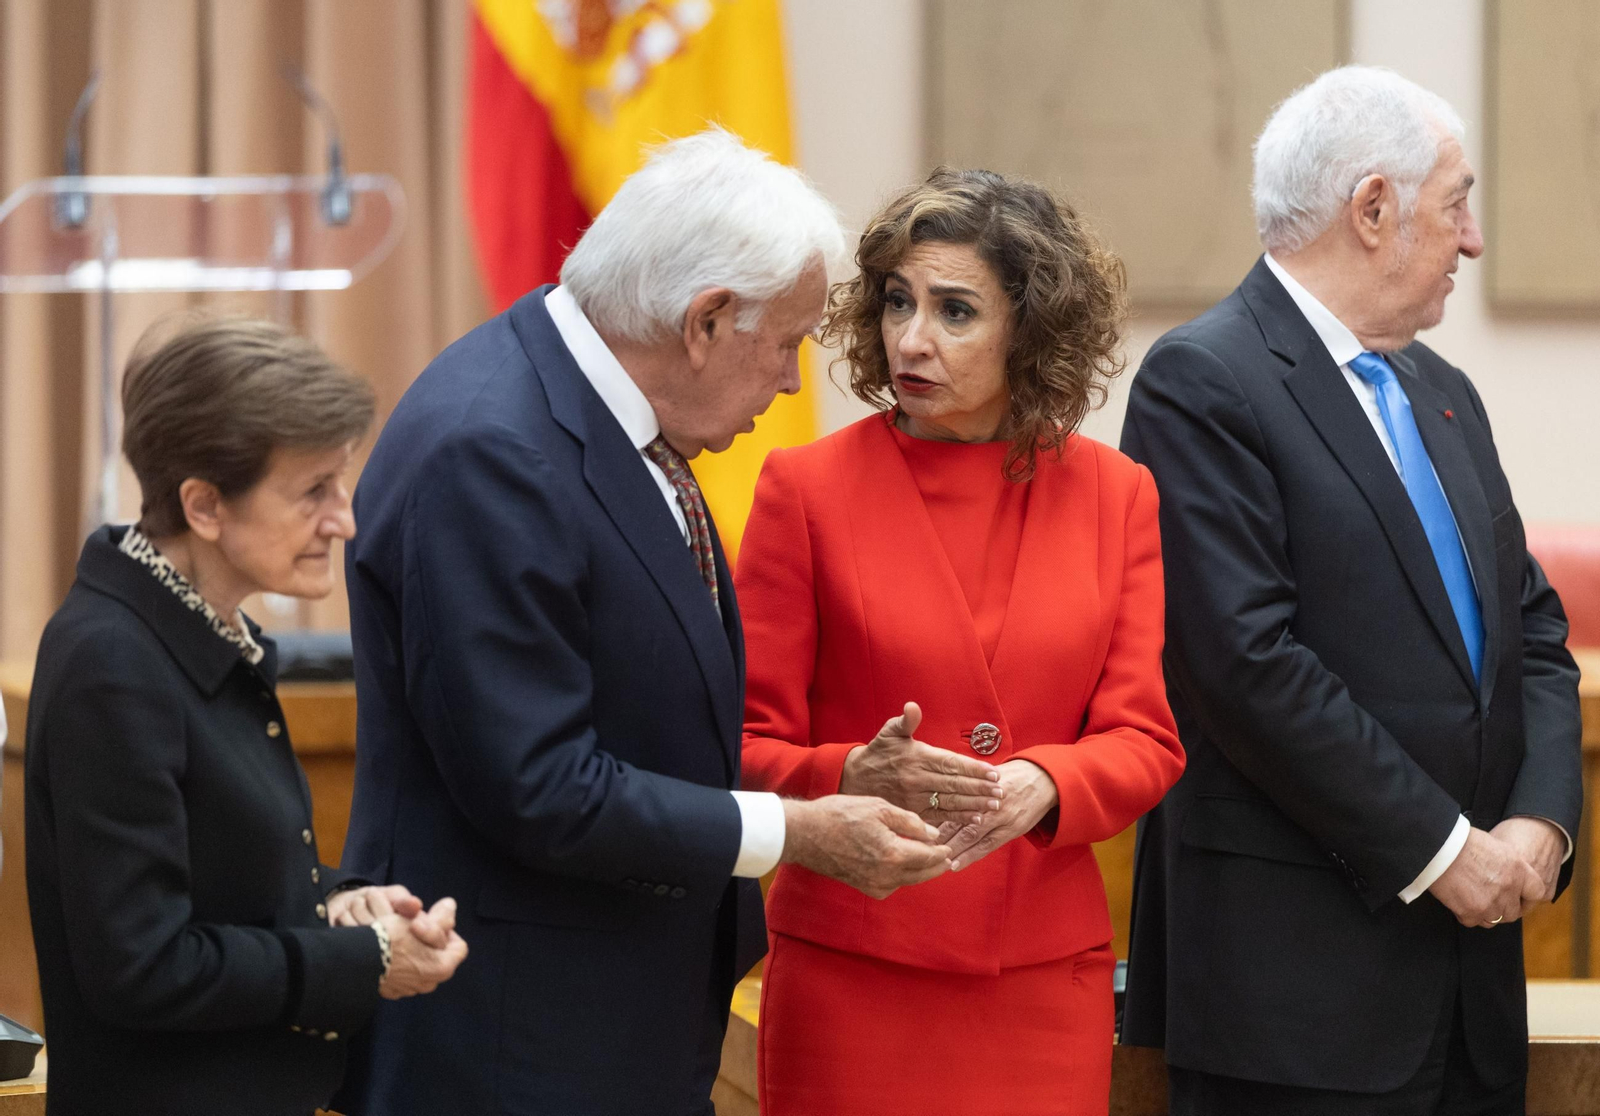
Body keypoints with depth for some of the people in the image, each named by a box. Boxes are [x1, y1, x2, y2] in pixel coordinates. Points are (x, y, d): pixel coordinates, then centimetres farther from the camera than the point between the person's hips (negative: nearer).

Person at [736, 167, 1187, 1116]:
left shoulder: (1113, 494, 5)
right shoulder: (808, 487, -2)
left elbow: (1146, 743, 3)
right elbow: (751, 747, -1)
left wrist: (1037, 787, -18)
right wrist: (856, 779, -22)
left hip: (1050, 978, 2)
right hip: (852, 975, -2)